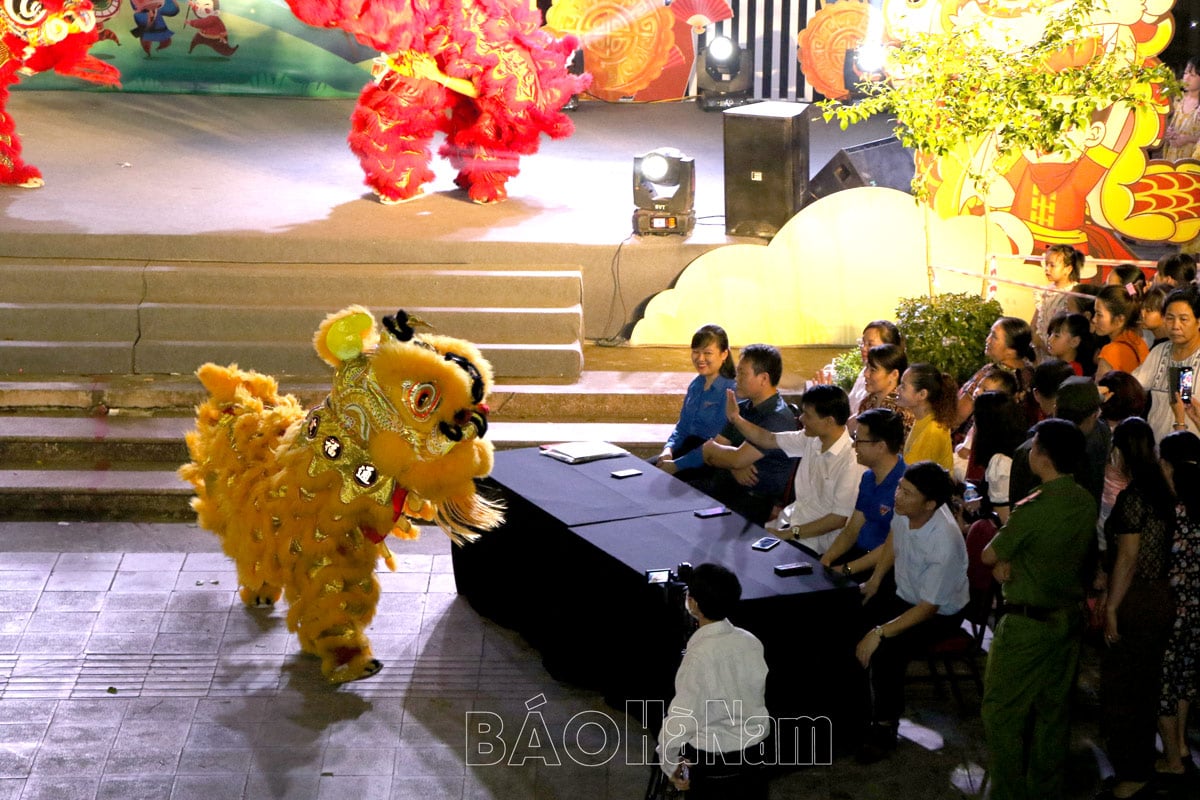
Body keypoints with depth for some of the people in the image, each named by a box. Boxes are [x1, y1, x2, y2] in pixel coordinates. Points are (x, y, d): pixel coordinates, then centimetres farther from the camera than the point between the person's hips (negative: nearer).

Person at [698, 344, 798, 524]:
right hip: (724, 485, 9)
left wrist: (710, 449, 0)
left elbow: (738, 459, -21)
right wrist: (735, 468, -12)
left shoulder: (779, 419, -16)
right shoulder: (743, 408, 13)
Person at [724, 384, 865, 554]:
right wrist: (735, 419, 7)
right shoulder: (811, 440, 2)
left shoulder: (852, 460, -23)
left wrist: (792, 533, -20)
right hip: (792, 519, 8)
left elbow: (840, 519, -21)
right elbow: (768, 439, 18)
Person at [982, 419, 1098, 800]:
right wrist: (1010, 559, 0)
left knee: (1002, 711, 4)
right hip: (1070, 617, 8)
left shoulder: (1036, 510, -25)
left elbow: (988, 555, -13)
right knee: (1054, 709, 16)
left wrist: (1002, 556, 6)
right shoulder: (1086, 502, -1)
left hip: (1029, 625, -8)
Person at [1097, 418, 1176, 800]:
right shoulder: (1161, 492, 6)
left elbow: (1128, 558, -20)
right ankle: (1141, 765, 27)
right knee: (1145, 686, 17)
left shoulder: (1132, 497, -19)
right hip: (1159, 598, 9)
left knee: (1122, 689, 0)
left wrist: (1111, 608, -15)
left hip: (1137, 603, -9)